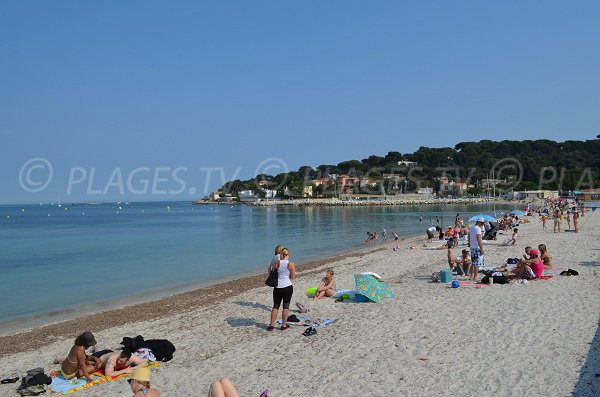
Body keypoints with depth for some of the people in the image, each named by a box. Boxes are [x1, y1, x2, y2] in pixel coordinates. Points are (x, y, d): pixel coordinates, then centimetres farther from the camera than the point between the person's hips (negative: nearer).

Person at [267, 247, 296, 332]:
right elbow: (293, 277, -6)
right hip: (287, 287, -1)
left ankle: (271, 325, 10)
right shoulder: (291, 264, -8)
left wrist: (269, 270, 23)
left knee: (275, 306, 11)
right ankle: (284, 325, 11)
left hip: (277, 287, 1)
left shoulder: (277, 263, -5)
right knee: (286, 306, 7)